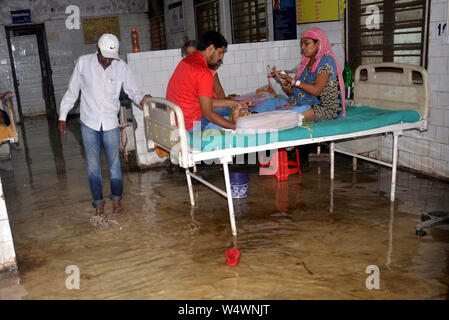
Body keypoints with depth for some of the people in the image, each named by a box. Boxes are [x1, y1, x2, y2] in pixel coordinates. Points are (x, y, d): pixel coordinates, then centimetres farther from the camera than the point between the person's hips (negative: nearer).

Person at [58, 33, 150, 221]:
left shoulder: (121, 67, -4)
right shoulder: (83, 62, -3)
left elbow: (133, 91, 0)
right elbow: (72, 91, 3)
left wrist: (141, 99, -24)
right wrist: (62, 117, 2)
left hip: (110, 123, 0)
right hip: (89, 122, 1)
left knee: (114, 164, 6)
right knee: (93, 166, 6)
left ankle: (116, 200, 24)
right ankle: (99, 204, 17)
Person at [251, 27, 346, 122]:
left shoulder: (327, 60, -6)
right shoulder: (306, 63, 16)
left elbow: (316, 90, -19)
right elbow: (295, 92, 13)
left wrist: (292, 80, -15)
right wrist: (285, 83, -8)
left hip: (324, 107, -8)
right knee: (269, 102, -8)